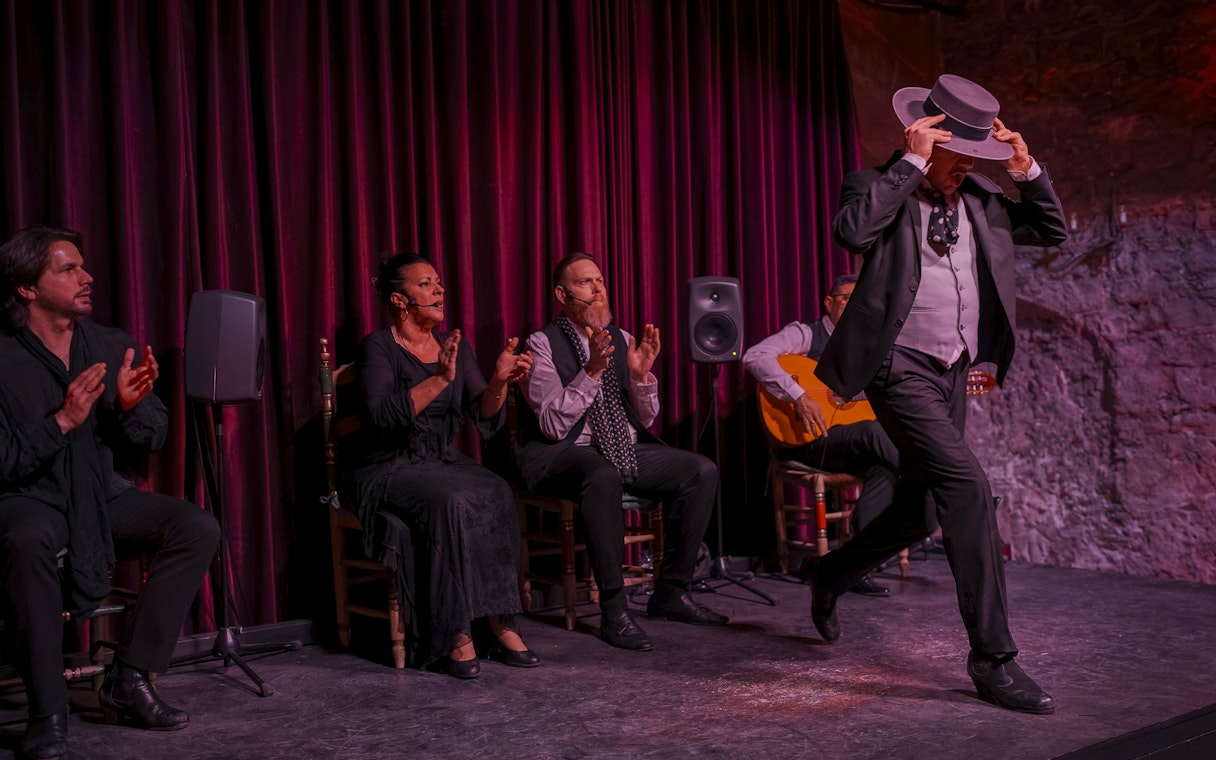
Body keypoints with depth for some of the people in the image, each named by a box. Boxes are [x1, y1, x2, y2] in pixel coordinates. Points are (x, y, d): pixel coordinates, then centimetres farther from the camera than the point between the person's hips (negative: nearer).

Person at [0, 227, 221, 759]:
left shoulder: (113, 346, 2)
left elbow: (152, 439, 4)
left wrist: (131, 406, -17)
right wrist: (63, 420, -27)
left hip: (105, 493, 5)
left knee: (198, 528, -19)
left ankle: (129, 680, -12)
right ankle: (47, 712, -27)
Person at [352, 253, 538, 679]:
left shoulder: (454, 345, 10)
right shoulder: (378, 347, -7)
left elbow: (485, 419, 3)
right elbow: (383, 415, -23)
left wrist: (499, 383, -17)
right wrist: (440, 380, -32)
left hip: (446, 463, 5)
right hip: (391, 470, -5)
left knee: (496, 495, -26)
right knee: (452, 502, -34)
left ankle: (499, 622, -24)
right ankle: (453, 636, -30)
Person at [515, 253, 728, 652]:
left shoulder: (620, 338, 9)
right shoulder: (542, 344, -8)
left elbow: (645, 419, 9)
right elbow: (553, 425, -18)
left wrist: (642, 374, -10)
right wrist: (591, 371, -27)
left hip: (623, 448, 7)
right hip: (562, 455, -6)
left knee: (702, 471, -11)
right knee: (603, 477, -40)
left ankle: (671, 593, -1)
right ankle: (614, 611, -30)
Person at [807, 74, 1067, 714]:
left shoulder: (979, 201, 11)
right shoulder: (880, 187, -6)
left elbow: (1053, 231, 18)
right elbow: (851, 230, -28)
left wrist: (1027, 170, 4)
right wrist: (911, 161, -23)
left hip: (953, 374, 8)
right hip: (901, 369, -8)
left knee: (914, 513, 17)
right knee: (967, 486, -23)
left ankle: (830, 576, 44)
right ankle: (993, 658, -18)